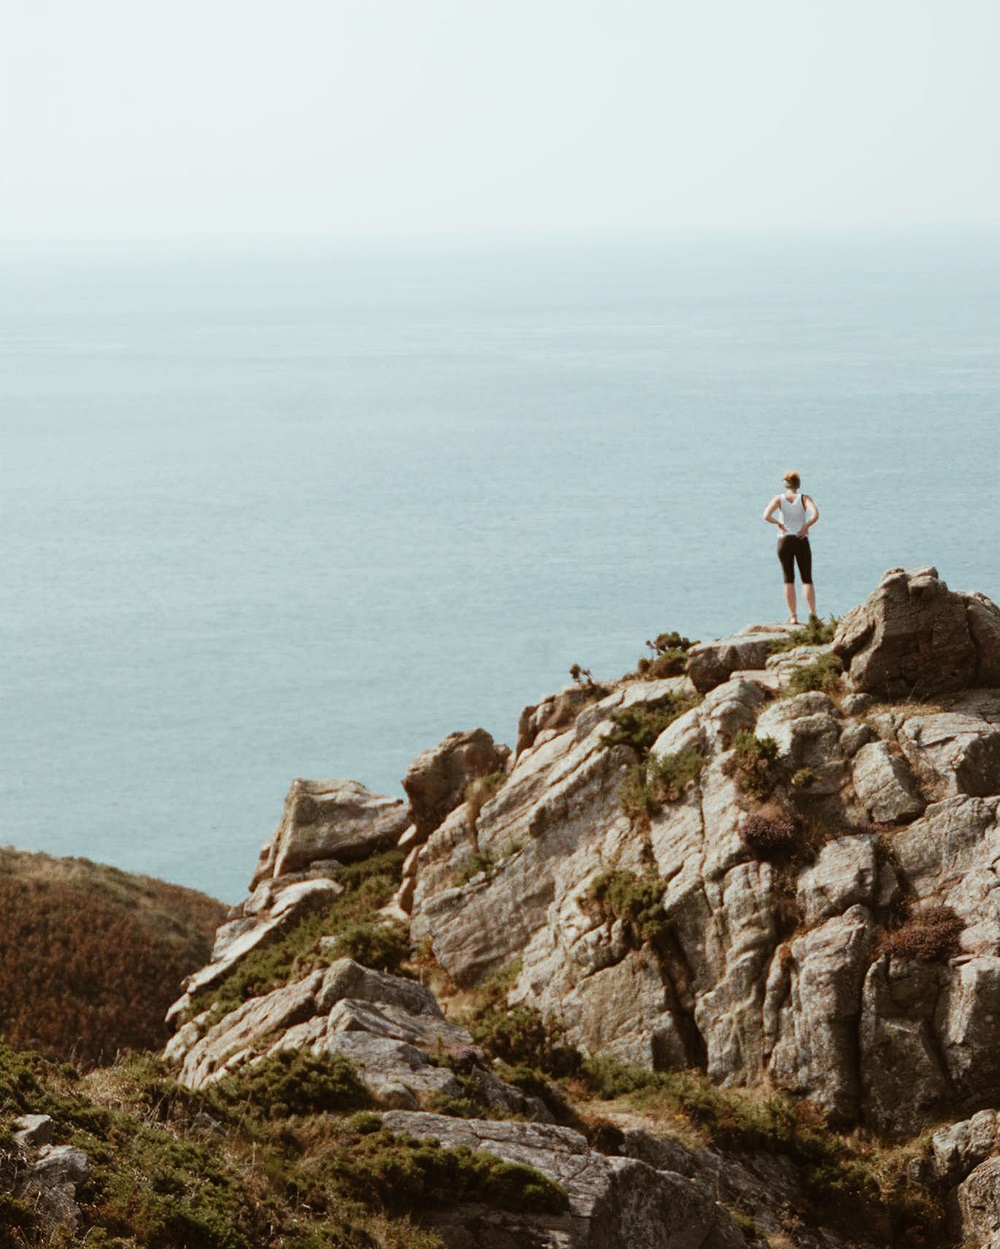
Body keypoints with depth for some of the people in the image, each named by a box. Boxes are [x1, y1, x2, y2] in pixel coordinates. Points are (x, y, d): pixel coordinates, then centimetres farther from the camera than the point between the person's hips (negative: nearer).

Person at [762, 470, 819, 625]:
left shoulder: (779, 499, -2)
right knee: (807, 579, 6)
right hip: (802, 541, 0)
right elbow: (815, 514, -21)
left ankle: (793, 616, 1)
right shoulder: (804, 498, -3)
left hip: (784, 541, 0)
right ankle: (812, 614, -6)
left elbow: (766, 516, -18)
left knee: (789, 580, 6)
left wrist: (779, 523, -3)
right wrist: (806, 526, -8)